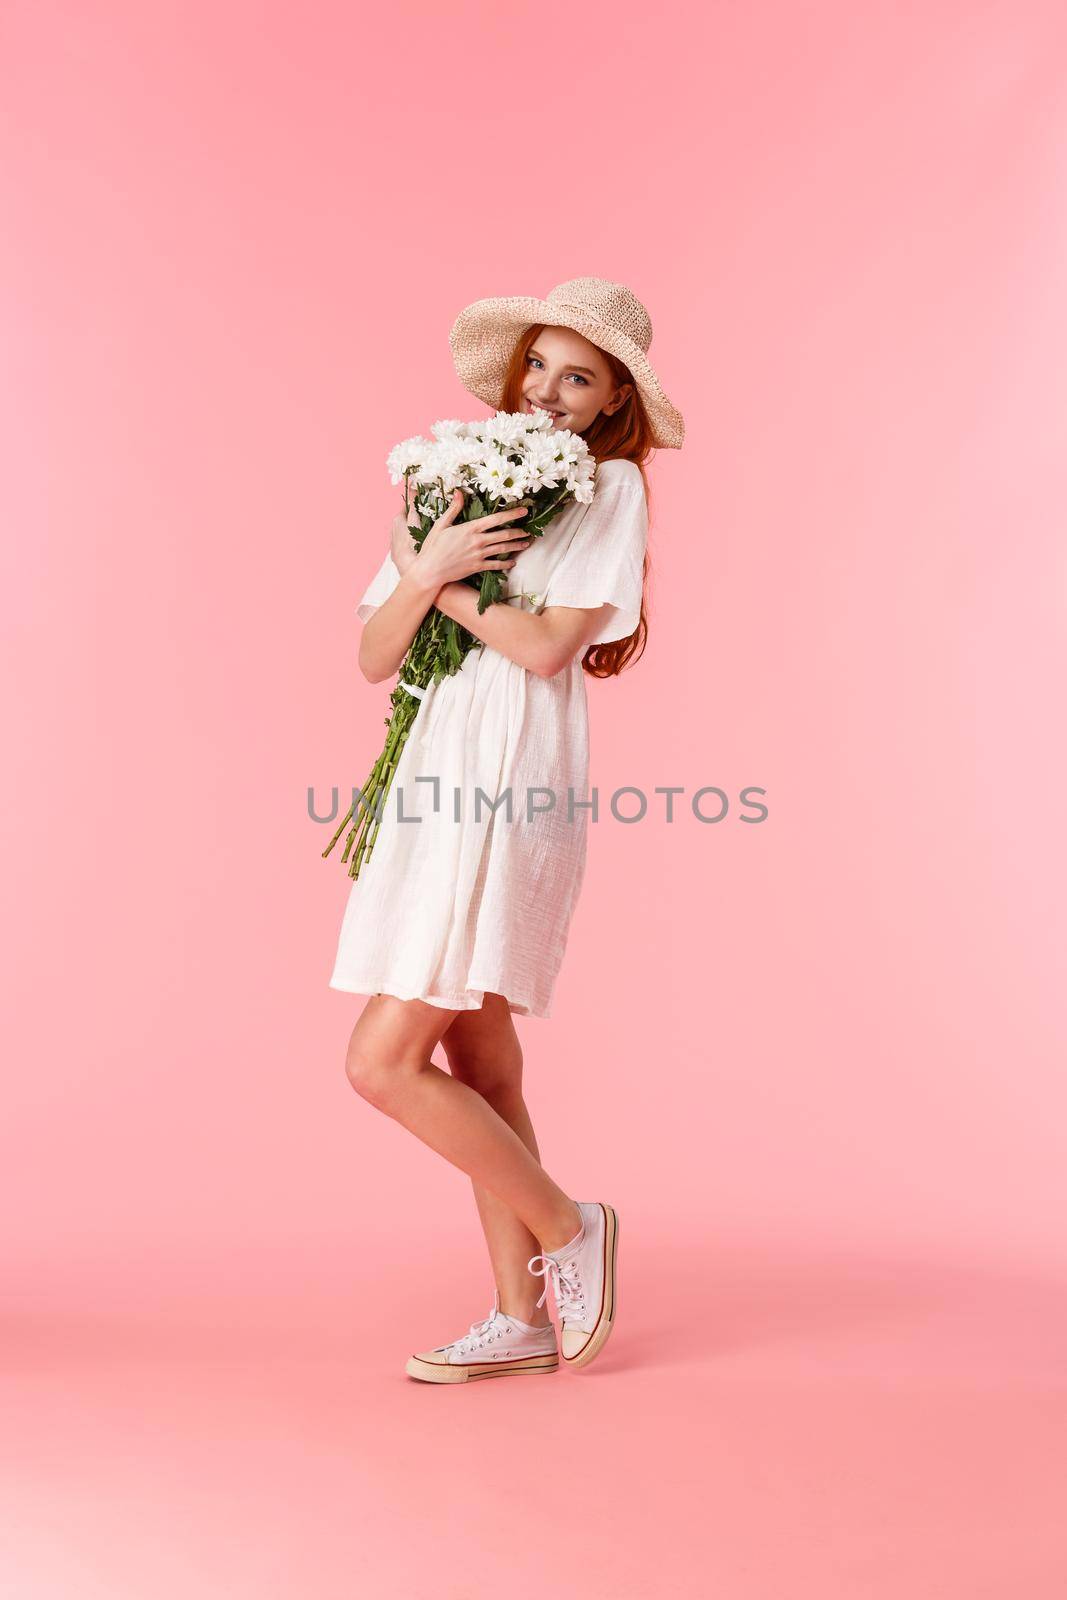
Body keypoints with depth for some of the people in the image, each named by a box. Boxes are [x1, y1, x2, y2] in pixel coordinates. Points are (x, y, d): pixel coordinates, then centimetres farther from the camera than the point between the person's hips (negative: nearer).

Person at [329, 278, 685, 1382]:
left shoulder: (611, 486, -1)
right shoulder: (466, 478, 16)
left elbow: (550, 646, -14)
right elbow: (373, 657, 7)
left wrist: (430, 577, -4)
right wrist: (428, 568, -11)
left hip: (511, 793, -7)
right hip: (436, 786, 7)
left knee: (383, 1061, -10)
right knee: (478, 1066, 10)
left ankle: (566, 1229, 10)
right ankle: (522, 1318, 22)